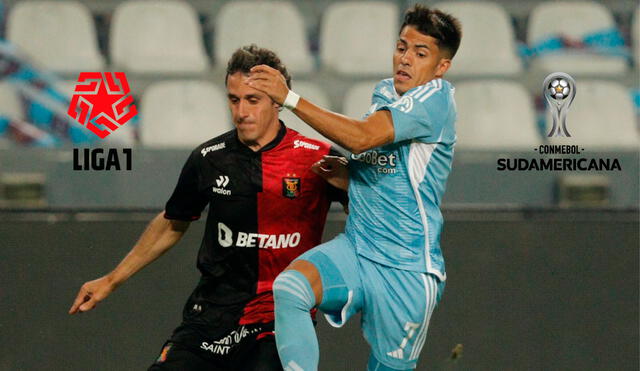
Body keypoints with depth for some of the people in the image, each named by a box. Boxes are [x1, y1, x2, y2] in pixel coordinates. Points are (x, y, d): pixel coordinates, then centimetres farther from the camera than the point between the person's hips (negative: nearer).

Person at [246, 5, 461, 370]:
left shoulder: (436, 97, -13)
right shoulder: (384, 92, 13)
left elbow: (362, 137, -24)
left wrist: (290, 97, -24)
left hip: (406, 271, -6)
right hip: (354, 251, 6)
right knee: (287, 288, -25)